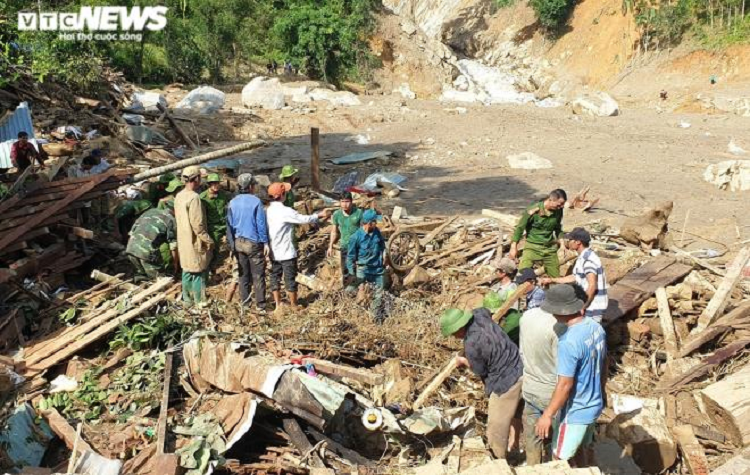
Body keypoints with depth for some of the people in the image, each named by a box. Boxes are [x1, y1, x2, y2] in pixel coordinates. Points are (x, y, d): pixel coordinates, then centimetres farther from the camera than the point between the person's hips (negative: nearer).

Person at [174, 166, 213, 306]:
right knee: (198, 271, 2)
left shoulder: (179, 196, 5)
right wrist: (208, 240, -15)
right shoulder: (194, 197, -22)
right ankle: (200, 300, 9)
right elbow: (198, 224, -23)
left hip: (183, 240, 9)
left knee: (187, 269, 17)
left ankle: (187, 297, 27)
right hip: (195, 241, -9)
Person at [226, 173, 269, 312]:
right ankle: (260, 306, 3)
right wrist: (265, 242, -4)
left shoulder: (232, 203, 2)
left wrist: (231, 244, 13)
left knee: (243, 274, 15)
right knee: (258, 275, 1)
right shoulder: (256, 202, -13)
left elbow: (229, 225, 6)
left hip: (238, 242, 5)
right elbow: (261, 224, -11)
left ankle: (245, 302, 23)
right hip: (254, 243, -5)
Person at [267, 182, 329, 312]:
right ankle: (294, 306, 18)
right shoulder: (285, 211, -21)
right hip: (286, 252, -7)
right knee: (290, 279, 6)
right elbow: (304, 219, -15)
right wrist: (319, 215, 0)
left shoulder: (268, 210, 2)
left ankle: (278, 306, 20)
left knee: (275, 277, 13)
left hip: (274, 252, 7)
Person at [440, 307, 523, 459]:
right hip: (519, 370, 9)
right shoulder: (479, 316, -6)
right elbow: (486, 310, 22)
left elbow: (480, 371, -11)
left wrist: (464, 361, 8)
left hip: (506, 382, -9)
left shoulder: (471, 345, -28)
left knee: (497, 427, 8)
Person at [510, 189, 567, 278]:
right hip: (532, 247, -4)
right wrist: (514, 247, -9)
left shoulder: (558, 210, -4)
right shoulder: (534, 210, -18)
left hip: (550, 248, 5)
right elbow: (520, 227, -10)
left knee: (556, 277, 9)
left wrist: (561, 241, 10)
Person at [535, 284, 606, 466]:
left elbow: (565, 385, -27)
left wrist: (547, 415, -17)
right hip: (594, 405, 8)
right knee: (583, 447, 27)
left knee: (560, 458, 12)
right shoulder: (597, 327, -6)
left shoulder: (568, 342, -32)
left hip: (575, 412, -8)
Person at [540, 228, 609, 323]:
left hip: (593, 307, -10)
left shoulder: (588, 260, -22)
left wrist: (582, 308, -24)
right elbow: (575, 277, 21)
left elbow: (592, 286, -28)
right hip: (591, 305, 10)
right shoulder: (583, 257, 9)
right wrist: (552, 280, 23)